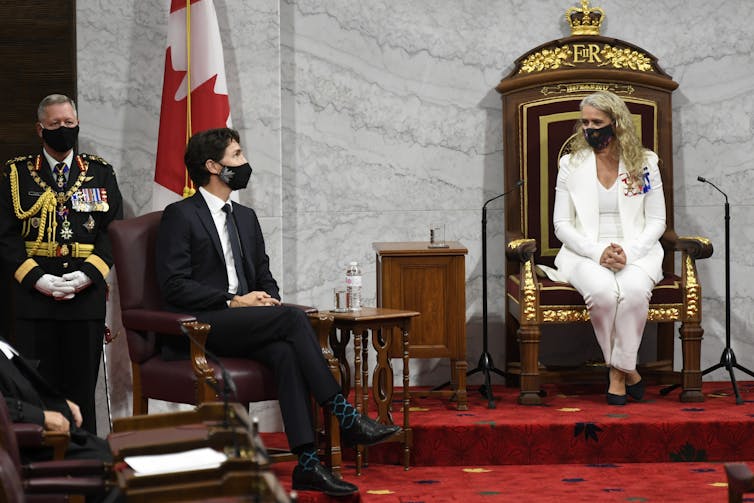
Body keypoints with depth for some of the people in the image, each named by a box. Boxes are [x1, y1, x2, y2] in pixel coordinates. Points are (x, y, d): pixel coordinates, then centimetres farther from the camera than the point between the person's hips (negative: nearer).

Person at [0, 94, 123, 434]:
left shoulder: (100, 173, 9)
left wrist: (87, 274, -10)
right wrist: (36, 278, -12)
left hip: (87, 294, 1)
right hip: (33, 294, -1)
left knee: (82, 385, 4)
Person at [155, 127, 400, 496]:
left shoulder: (246, 217, 22)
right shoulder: (180, 216, -1)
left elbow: (264, 276, 24)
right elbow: (174, 285, -10)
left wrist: (269, 300, 0)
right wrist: (234, 301, -16)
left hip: (242, 326, 6)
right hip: (200, 327, -6)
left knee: (284, 351, -29)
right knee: (293, 317, -28)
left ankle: (306, 464, -37)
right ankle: (344, 417, -27)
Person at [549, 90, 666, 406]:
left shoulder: (644, 163, 7)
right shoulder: (571, 164, 6)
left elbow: (656, 221, 7)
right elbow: (561, 224, 4)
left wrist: (629, 252, -12)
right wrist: (598, 252, -13)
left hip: (636, 252, 0)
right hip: (586, 253, 0)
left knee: (634, 290, -36)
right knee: (603, 291, -35)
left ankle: (618, 370, -17)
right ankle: (626, 371, -13)